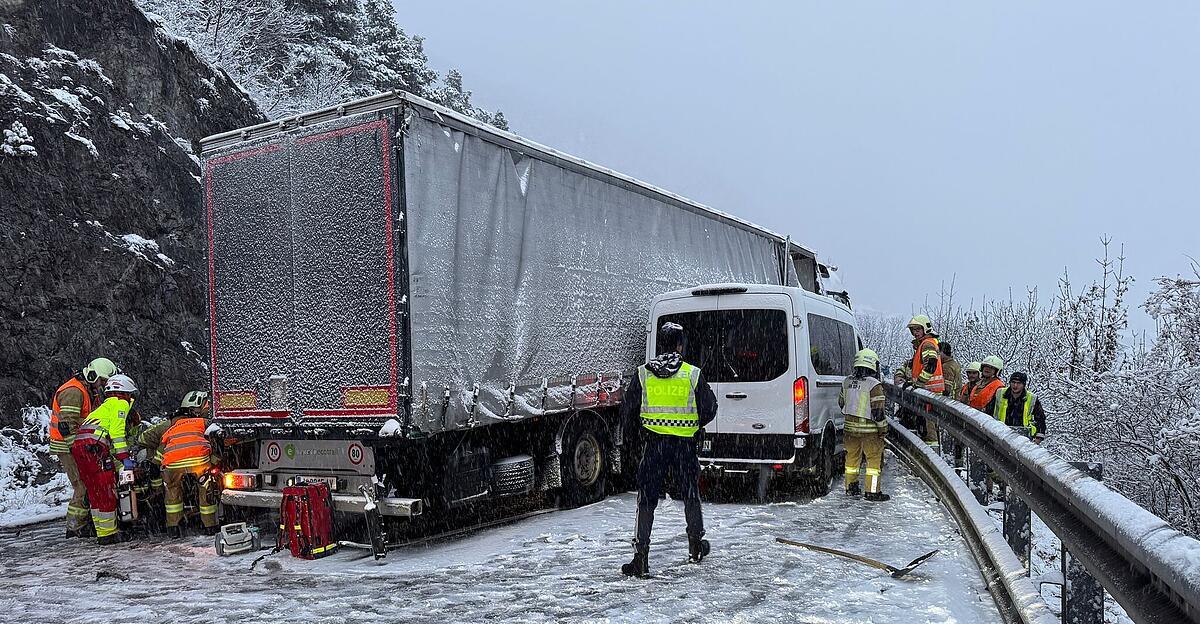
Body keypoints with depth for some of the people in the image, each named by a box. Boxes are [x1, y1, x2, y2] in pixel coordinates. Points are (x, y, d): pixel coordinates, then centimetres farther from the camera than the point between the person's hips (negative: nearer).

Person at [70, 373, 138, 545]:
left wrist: (119, 463, 34)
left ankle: (101, 533, 19)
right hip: (94, 446, -9)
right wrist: (124, 458, -9)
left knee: (95, 492, 14)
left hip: (77, 446, 9)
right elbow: (117, 431, -9)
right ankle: (108, 534, 1)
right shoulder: (120, 404, 7)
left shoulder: (104, 406, 35)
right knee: (107, 492, -3)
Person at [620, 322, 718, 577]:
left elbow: (628, 411, 3)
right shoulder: (693, 374, -4)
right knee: (691, 494, 18)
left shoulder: (643, 373, -1)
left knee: (647, 499, 3)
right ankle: (696, 547, 33)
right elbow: (709, 409, 2)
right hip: (685, 444, 0)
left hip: (654, 444, 0)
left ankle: (641, 556, -3)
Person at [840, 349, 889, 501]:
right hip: (869, 429, -6)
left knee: (852, 456, 17)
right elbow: (878, 411, -17)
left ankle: (851, 487, 28)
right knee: (874, 458, 4)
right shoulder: (874, 385, -16)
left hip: (850, 426, 6)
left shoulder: (846, 382, 4)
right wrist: (883, 429, -6)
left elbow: (841, 402, 16)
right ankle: (873, 491, 4)